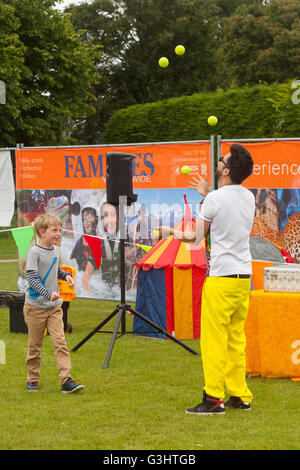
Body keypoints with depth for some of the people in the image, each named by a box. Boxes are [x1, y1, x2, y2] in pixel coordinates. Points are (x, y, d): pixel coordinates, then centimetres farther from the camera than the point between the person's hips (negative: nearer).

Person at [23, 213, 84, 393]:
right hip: (36, 306, -5)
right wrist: (48, 294, -32)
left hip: (54, 306, 5)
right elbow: (32, 279, -20)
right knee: (35, 345, 6)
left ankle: (66, 380, -10)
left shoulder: (56, 250, 7)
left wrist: (66, 275, 5)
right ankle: (33, 380, 21)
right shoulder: (35, 252, -14)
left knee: (60, 341, -6)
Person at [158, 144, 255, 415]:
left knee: (214, 339, -4)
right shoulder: (249, 197, 8)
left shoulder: (215, 199, -11)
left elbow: (196, 237, -1)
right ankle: (240, 396, 15)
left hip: (222, 278, -7)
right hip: (244, 275, 7)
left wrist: (169, 232, 15)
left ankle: (213, 399, -4)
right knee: (236, 338, 13)